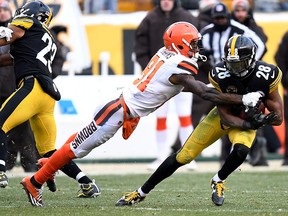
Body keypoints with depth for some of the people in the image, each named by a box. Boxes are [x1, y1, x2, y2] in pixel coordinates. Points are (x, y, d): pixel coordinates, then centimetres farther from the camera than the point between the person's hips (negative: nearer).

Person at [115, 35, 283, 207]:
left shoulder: (266, 76, -28)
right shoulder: (219, 75, -26)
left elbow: (278, 118, -18)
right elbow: (225, 116, -20)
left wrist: (257, 120, -35)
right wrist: (249, 125, -36)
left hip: (247, 120, 0)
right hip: (223, 116, 1)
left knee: (241, 150, -34)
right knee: (184, 156, -4)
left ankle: (218, 181, -2)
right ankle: (141, 193, 11)